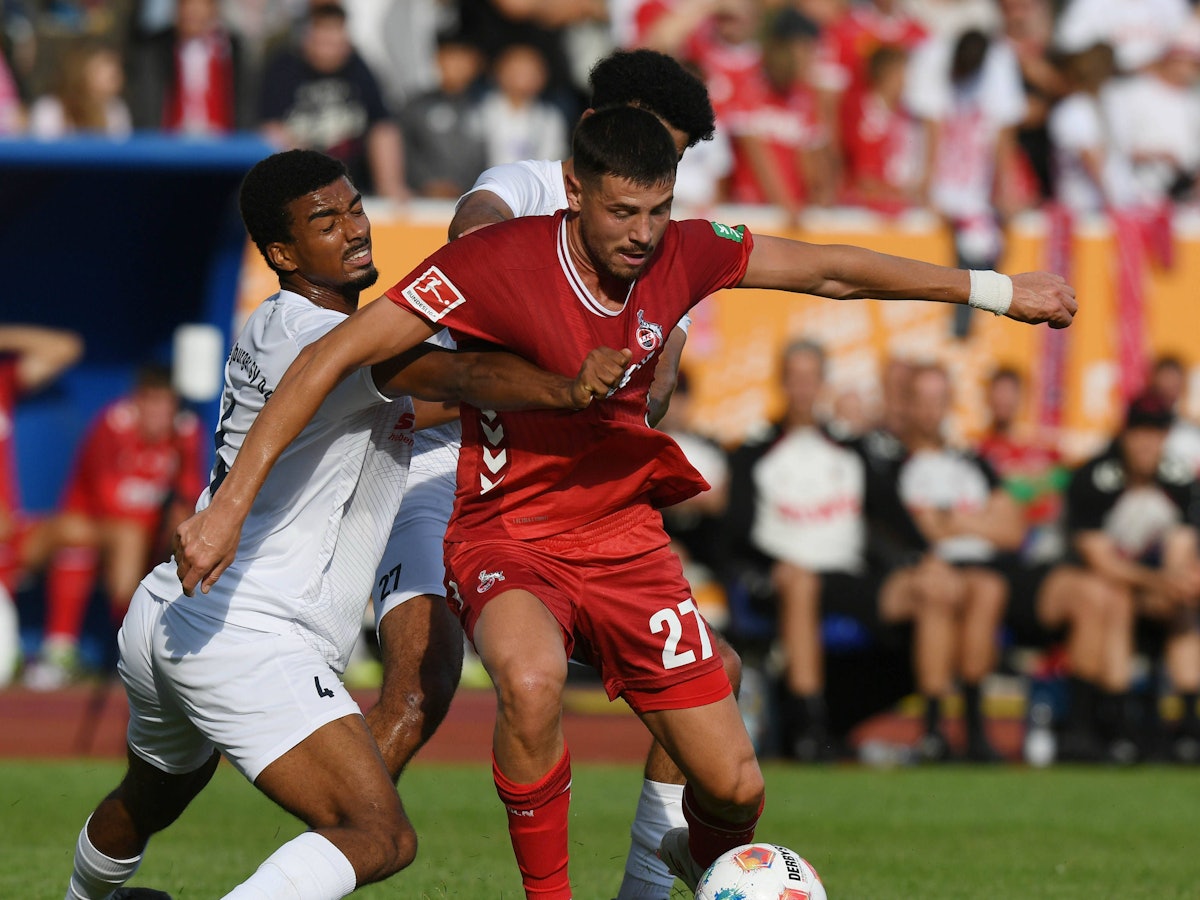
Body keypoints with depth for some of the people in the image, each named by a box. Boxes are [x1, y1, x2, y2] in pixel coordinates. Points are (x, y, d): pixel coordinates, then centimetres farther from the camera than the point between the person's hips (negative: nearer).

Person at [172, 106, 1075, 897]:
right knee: (532, 680, -40)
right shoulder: (498, 261, -21)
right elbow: (333, 357, -21)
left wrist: (998, 291, 15)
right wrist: (230, 505, -26)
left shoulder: (681, 255, -6)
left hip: (626, 538, 5)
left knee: (736, 789, -1)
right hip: (507, 539, -5)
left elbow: (830, 270, 10)